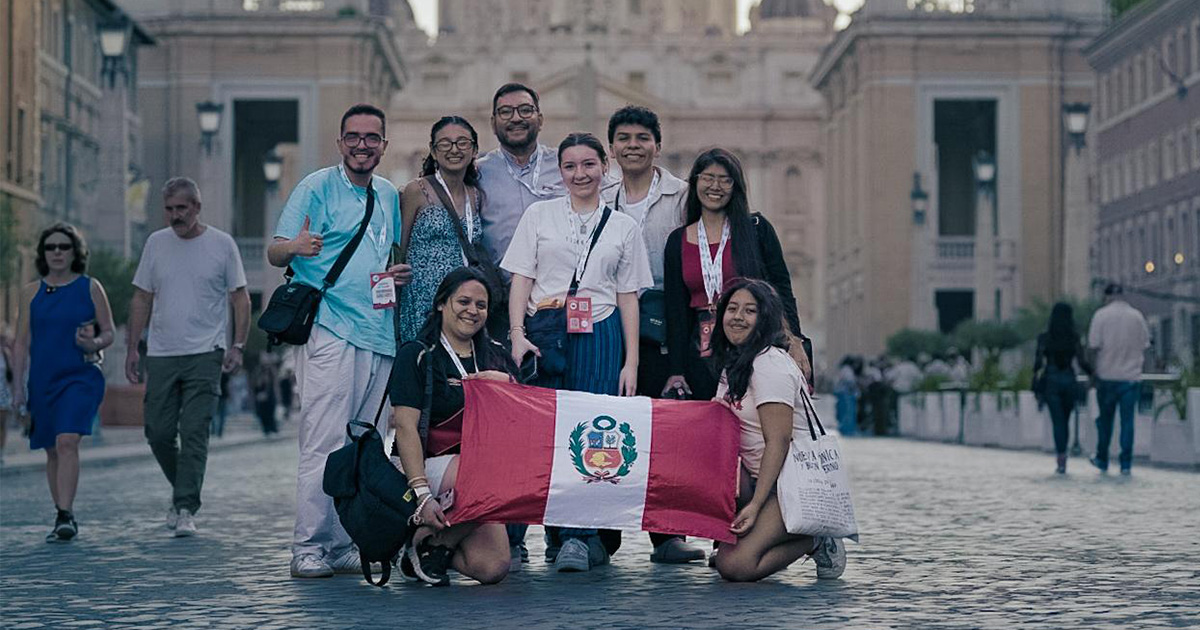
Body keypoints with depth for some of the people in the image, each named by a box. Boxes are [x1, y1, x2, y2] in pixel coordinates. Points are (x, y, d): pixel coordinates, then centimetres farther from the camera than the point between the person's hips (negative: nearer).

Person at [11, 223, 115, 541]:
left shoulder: (90, 288, 1)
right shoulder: (31, 292, 7)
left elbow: (109, 332, 6)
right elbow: (22, 344, 9)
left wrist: (95, 343, -17)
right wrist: (18, 387, 3)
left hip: (81, 377, -3)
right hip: (43, 380, 4)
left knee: (67, 442, -20)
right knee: (53, 451, 10)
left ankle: (64, 517, -22)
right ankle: (65, 518, 22)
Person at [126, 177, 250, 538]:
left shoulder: (222, 245, 1)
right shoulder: (156, 243, 9)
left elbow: (240, 298, 3)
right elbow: (142, 298, 13)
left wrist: (238, 345, -8)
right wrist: (133, 348, 8)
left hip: (204, 355, -3)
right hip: (161, 355, 3)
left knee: (194, 434, -8)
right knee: (159, 434, 4)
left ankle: (185, 509, -6)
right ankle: (183, 490, 27)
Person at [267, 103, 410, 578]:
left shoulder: (390, 197, 18)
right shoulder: (316, 187, 0)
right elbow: (275, 254, -4)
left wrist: (400, 273, 7)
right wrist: (295, 247, -28)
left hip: (380, 337, 7)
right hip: (330, 332, -6)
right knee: (324, 443, -11)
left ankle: (344, 545, 13)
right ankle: (309, 547, -9)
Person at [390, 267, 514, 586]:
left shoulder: (496, 356, 15)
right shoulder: (416, 355, -1)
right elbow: (406, 427, -11)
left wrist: (507, 384, -8)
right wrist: (421, 494, -22)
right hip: (431, 464, -5)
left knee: (493, 568, -18)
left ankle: (436, 539, 14)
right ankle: (427, 542, -12)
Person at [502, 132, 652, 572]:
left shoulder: (623, 227, 12)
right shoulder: (539, 215, 10)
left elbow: (628, 298, 11)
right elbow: (521, 279, 5)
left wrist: (631, 363, 5)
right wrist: (517, 334, -9)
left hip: (599, 338, 0)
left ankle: (578, 538, -4)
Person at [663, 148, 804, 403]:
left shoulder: (757, 229, 4)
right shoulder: (678, 241, 10)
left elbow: (782, 291, 2)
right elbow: (676, 309, 9)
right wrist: (676, 370, 2)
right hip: (702, 352, 2)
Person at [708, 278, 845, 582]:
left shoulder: (770, 365, -15)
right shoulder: (734, 363, 14)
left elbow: (778, 441, -21)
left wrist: (755, 505, -24)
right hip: (758, 478, 9)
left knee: (735, 566, -23)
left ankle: (814, 541, -2)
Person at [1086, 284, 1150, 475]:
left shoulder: (1101, 315, -5)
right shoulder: (1137, 316, 3)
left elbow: (1093, 347, -8)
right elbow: (1144, 346, 6)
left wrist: (1092, 370, 2)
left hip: (1107, 375, -1)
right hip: (1132, 376, 1)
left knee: (1105, 418, 11)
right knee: (1127, 420, 3)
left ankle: (1102, 460, 20)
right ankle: (1126, 463, 1)